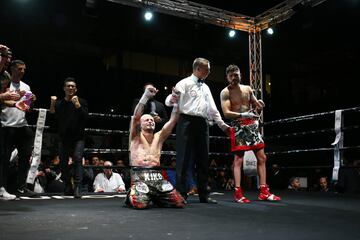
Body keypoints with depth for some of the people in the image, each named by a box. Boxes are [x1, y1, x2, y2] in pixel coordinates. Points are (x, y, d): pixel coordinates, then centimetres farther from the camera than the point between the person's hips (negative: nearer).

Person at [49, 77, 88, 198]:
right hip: (63, 138, 3)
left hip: (78, 137, -3)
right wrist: (52, 106, -7)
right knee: (63, 162, 6)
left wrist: (78, 105, -23)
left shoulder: (81, 102, 1)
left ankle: (77, 187, -22)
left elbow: (85, 117, -11)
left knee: (77, 158, -19)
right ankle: (68, 187, 20)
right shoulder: (59, 103, 7)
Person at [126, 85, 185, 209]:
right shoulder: (135, 137, 9)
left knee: (180, 203, -12)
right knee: (140, 204, -33)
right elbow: (135, 117, -8)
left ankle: (155, 197, 17)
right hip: (139, 176, -4)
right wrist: (146, 96, -19)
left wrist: (176, 103, -4)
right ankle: (132, 195, 5)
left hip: (157, 176, 4)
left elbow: (172, 121, 10)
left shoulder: (159, 137, 21)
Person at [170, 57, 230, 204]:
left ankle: (204, 195, 14)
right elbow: (168, 101, -7)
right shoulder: (185, 83, 2)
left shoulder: (206, 87, 22)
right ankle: (181, 194, 0)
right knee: (184, 159, -6)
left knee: (203, 159, 7)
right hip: (187, 121, -6)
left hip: (202, 123, 7)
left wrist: (221, 123, 16)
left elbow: (212, 108, 22)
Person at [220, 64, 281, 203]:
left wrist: (260, 105, -7)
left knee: (262, 157, 4)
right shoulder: (225, 92, -3)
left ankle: (264, 191, 10)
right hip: (238, 126, -6)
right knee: (238, 159, -8)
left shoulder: (248, 89, 13)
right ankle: (238, 193, -6)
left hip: (252, 125, 6)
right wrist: (243, 115, -28)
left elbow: (257, 107, 18)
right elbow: (226, 113, -14)